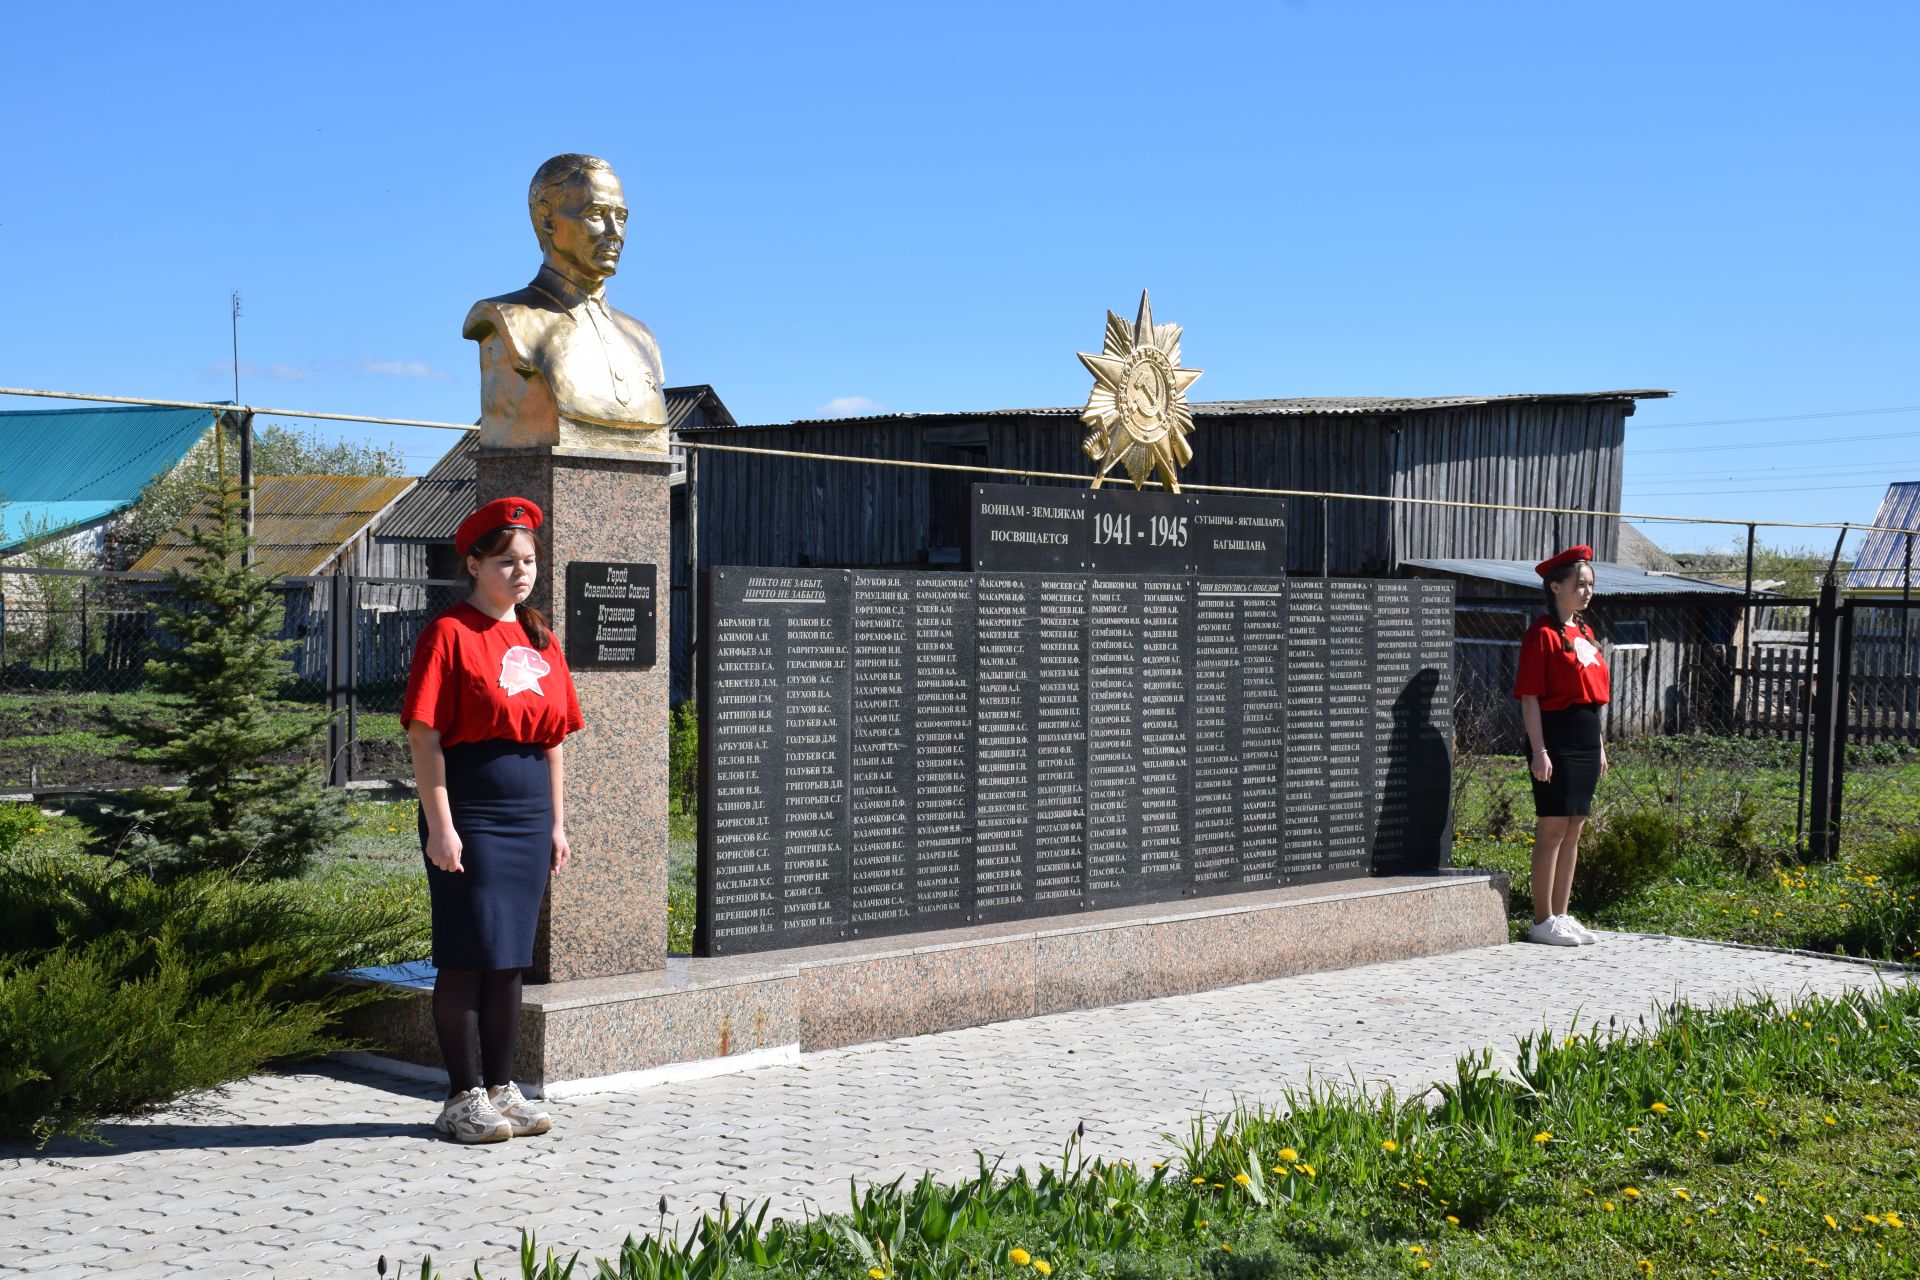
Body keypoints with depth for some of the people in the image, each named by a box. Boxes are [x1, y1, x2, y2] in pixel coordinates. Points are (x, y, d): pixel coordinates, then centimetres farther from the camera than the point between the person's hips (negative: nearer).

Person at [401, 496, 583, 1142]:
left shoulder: (540, 639, 14)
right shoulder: (449, 634, -7)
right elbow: (424, 735, -11)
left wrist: (557, 823, 13)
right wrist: (440, 825, -16)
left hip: (529, 817, 6)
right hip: (470, 819, -6)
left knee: (511, 958, 11)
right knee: (468, 958, -2)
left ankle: (502, 1088, 20)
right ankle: (463, 1098, 7)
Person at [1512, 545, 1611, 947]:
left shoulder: (1585, 631, 16)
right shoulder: (1543, 633, -10)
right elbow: (1529, 696, -13)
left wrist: (1599, 746, 19)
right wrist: (1538, 750, -18)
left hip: (1586, 740, 8)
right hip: (1556, 739, -8)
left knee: (1574, 830, 11)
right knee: (1553, 828, -5)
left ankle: (1561, 916, 18)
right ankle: (1542, 921, 2)